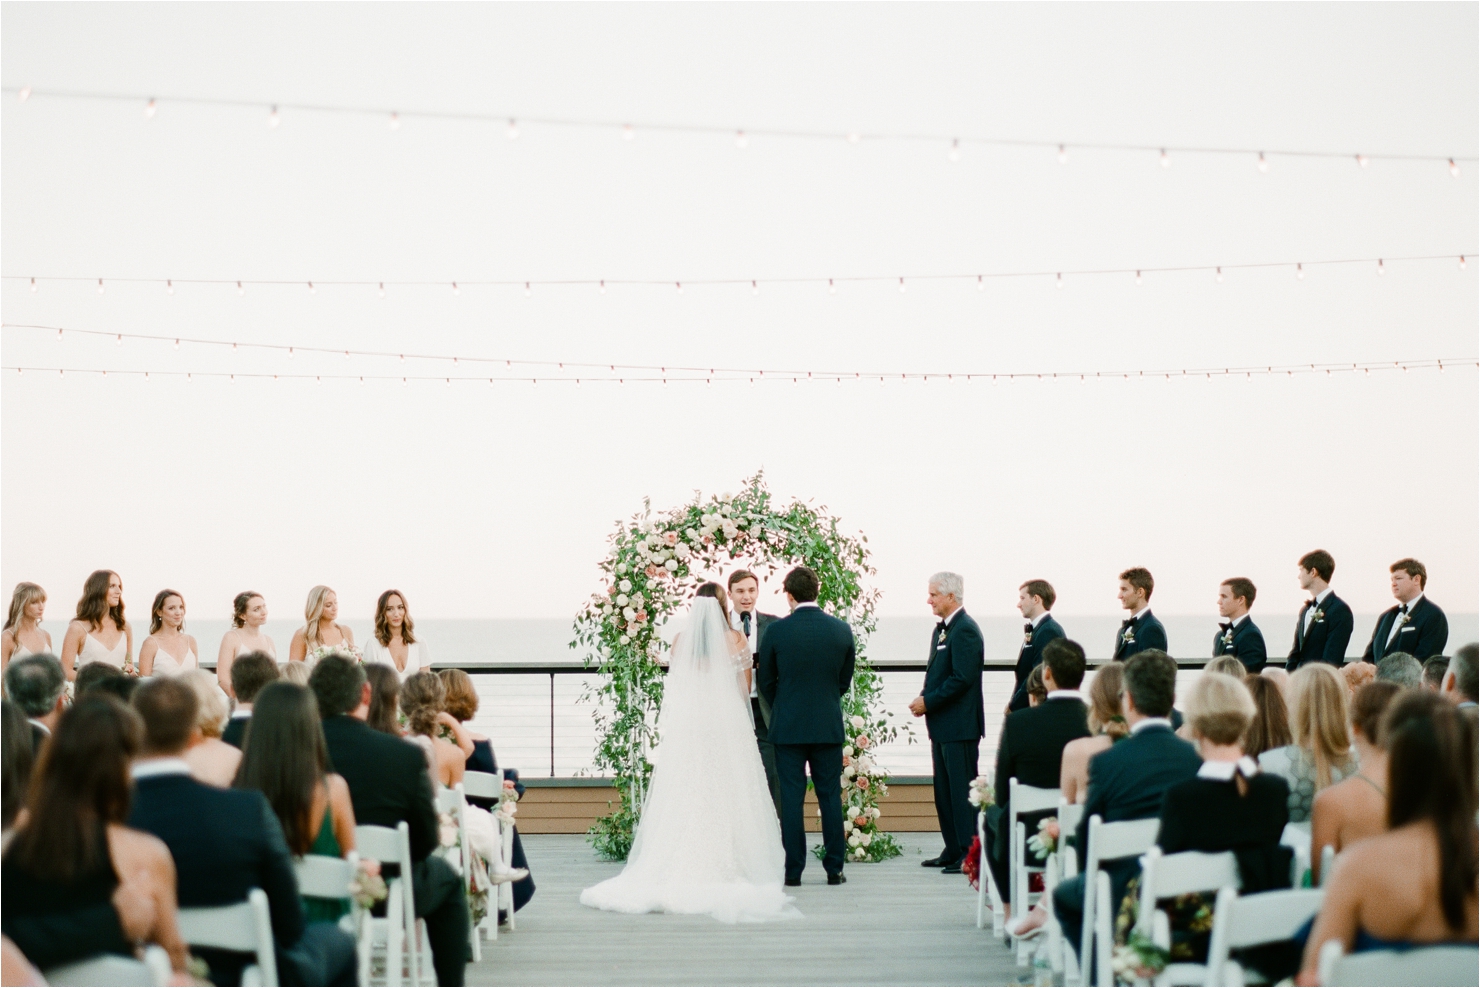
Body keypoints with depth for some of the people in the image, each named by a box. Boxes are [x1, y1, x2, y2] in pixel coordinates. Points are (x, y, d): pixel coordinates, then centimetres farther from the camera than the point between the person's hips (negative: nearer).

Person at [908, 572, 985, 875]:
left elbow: (961, 679, -21)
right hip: (942, 724, 10)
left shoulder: (965, 630, -14)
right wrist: (924, 700, 5)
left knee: (962, 790, -7)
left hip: (960, 725, -10)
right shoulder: (941, 629, 16)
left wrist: (928, 701, -16)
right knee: (944, 790, 13)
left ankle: (970, 854, -4)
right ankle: (953, 851, 20)